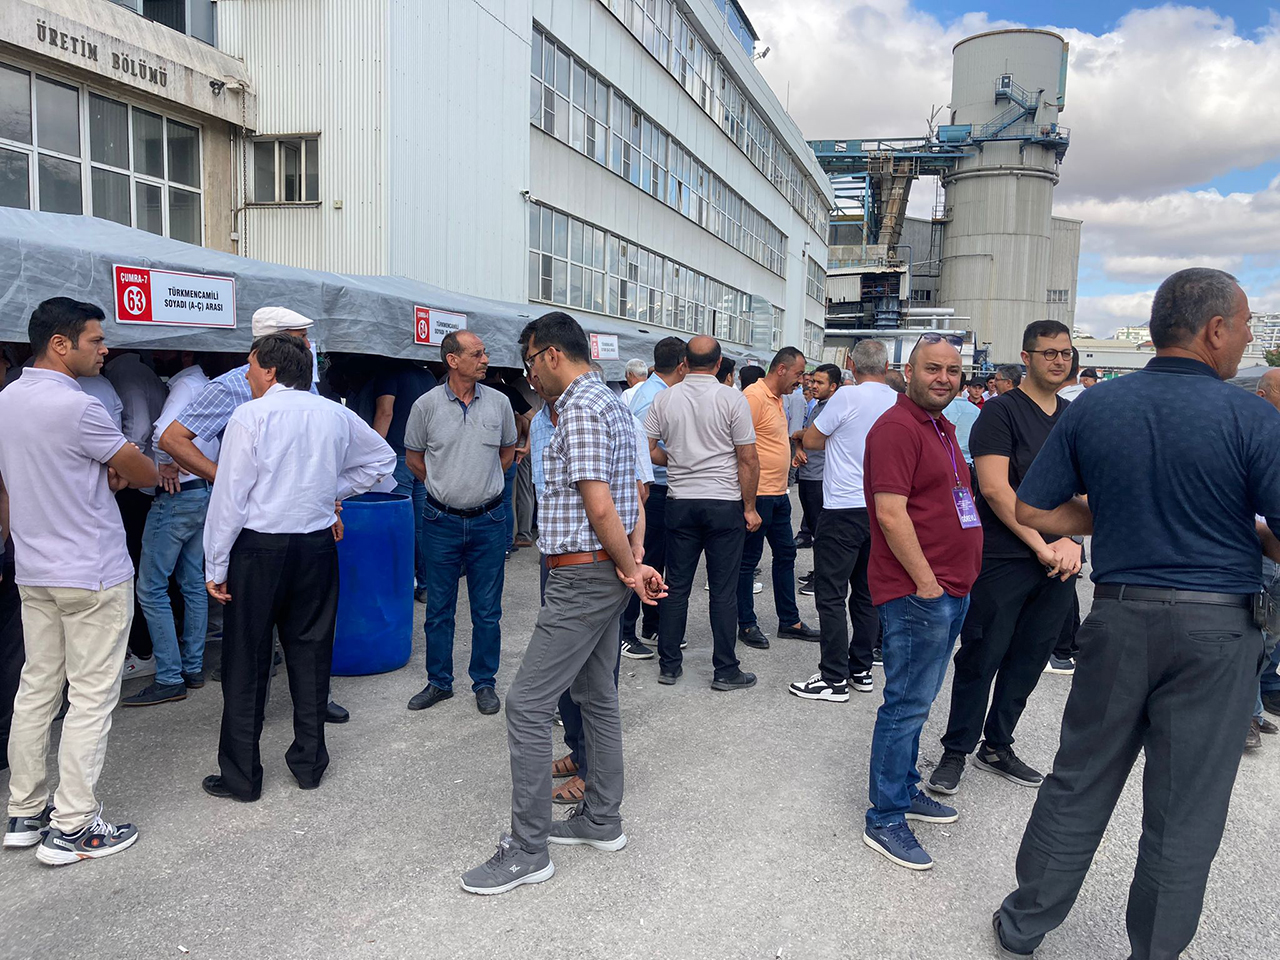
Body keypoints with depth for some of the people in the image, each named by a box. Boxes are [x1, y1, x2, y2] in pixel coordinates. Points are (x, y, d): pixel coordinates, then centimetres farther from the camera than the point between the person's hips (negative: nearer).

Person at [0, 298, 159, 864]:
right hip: (92, 574, -9)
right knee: (92, 699, 0)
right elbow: (147, 474, -11)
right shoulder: (75, 407, -20)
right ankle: (71, 828, 6)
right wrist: (119, 470, 12)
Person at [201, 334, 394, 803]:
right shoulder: (335, 415, 5)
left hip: (259, 547, -4)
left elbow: (230, 496, -11)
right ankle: (309, 762, 22)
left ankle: (240, 776, 13)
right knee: (310, 651, 13)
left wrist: (216, 566, -5)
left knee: (246, 660, 5)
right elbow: (382, 458, 21)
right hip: (317, 545, 4)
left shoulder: (249, 416, -9)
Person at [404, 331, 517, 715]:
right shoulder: (426, 405, -3)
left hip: (489, 521, 1)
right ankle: (439, 682, 24)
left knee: (487, 610, 7)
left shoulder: (499, 403, 1)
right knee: (439, 609, 9)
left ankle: (485, 683, 21)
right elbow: (413, 456, 9)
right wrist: (445, 485, 8)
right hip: (442, 521, 0)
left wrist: (485, 483, 11)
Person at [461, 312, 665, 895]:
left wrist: (630, 568, -11)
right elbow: (631, 498, 15)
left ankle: (528, 850, 4)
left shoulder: (579, 409, -17)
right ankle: (602, 821, 30)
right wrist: (635, 561, 5)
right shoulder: (612, 403, 16)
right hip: (605, 574, 11)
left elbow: (599, 507, -23)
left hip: (583, 577, -11)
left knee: (528, 704, -5)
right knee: (597, 695, 17)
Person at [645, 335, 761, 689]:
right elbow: (748, 460, -8)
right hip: (725, 504, -3)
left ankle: (669, 664, 19)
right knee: (723, 591, 3)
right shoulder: (732, 399, -8)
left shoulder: (664, 399, 1)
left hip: (681, 502, 3)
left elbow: (647, 450, 3)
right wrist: (750, 507, 0)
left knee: (676, 587, 11)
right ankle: (725, 670, 11)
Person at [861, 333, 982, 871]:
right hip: (917, 591, -10)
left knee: (918, 699, 19)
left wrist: (957, 582, 18)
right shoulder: (898, 427, -15)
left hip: (950, 589, 10)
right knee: (908, 703, -4)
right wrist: (926, 583, -19)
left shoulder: (942, 428, 18)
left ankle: (905, 790, 33)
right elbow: (891, 513, -22)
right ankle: (884, 821, 7)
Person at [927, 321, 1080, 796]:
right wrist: (1041, 546, -14)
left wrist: (1071, 541, -6)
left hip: (1059, 562, 6)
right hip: (1003, 558, -6)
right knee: (981, 658, 0)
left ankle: (997, 746, 27)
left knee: (1029, 660, 12)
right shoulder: (1001, 411, -5)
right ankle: (956, 752, 13)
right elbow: (995, 488, -14)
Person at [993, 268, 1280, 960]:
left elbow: (1033, 511, 0)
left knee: (1077, 784, 16)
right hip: (1215, 628, -3)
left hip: (1118, 617, 3)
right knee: (1184, 811, 11)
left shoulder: (1093, 407, -1)